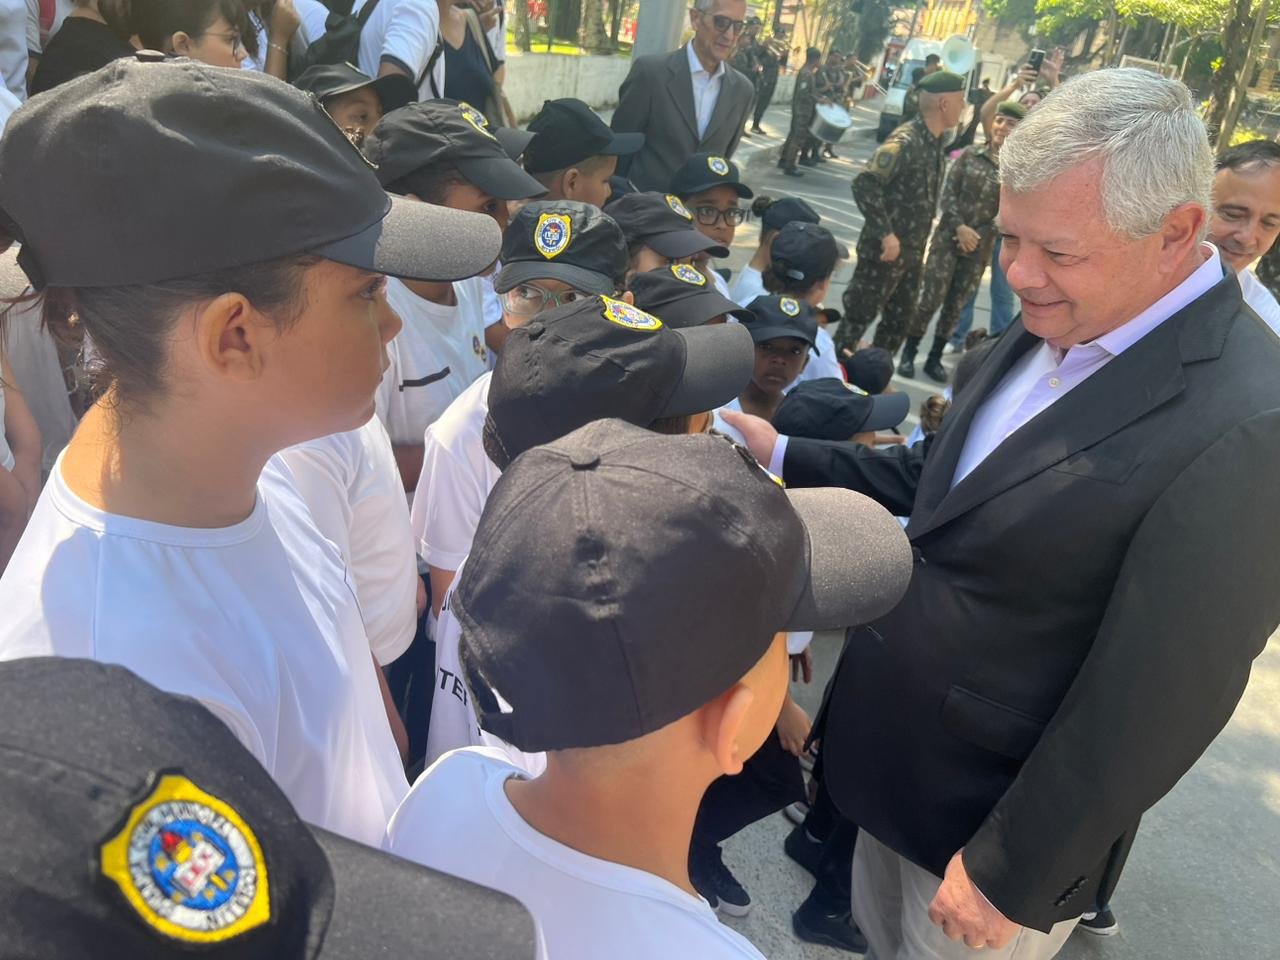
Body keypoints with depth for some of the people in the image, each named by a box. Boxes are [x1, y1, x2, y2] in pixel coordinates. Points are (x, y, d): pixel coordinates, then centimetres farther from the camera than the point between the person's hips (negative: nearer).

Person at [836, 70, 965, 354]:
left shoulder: (935, 141, 8)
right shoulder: (905, 141, -19)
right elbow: (864, 184, -29)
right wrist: (886, 234, -28)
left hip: (912, 253, 9)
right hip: (884, 252, -9)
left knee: (900, 319, 17)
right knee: (859, 317, 1)